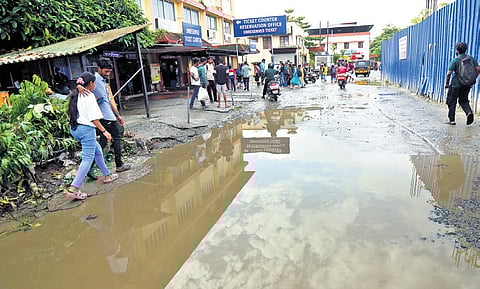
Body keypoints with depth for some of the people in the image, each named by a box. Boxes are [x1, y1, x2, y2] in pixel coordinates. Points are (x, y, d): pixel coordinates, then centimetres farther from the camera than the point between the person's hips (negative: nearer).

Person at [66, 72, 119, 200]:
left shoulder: (76, 95, 13)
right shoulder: (89, 96, -12)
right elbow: (94, 118, -18)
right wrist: (104, 131, -17)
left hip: (74, 128, 10)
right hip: (86, 128, -10)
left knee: (98, 150, 23)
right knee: (88, 159, -6)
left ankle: (107, 175, 35)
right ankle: (73, 189, -11)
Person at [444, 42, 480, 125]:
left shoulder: (455, 60, -9)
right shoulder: (471, 58, 5)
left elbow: (449, 73, -15)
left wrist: (446, 83, -4)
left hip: (456, 84, -5)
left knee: (451, 101, 7)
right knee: (463, 100, 19)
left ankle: (451, 120, 7)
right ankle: (469, 112, -9)